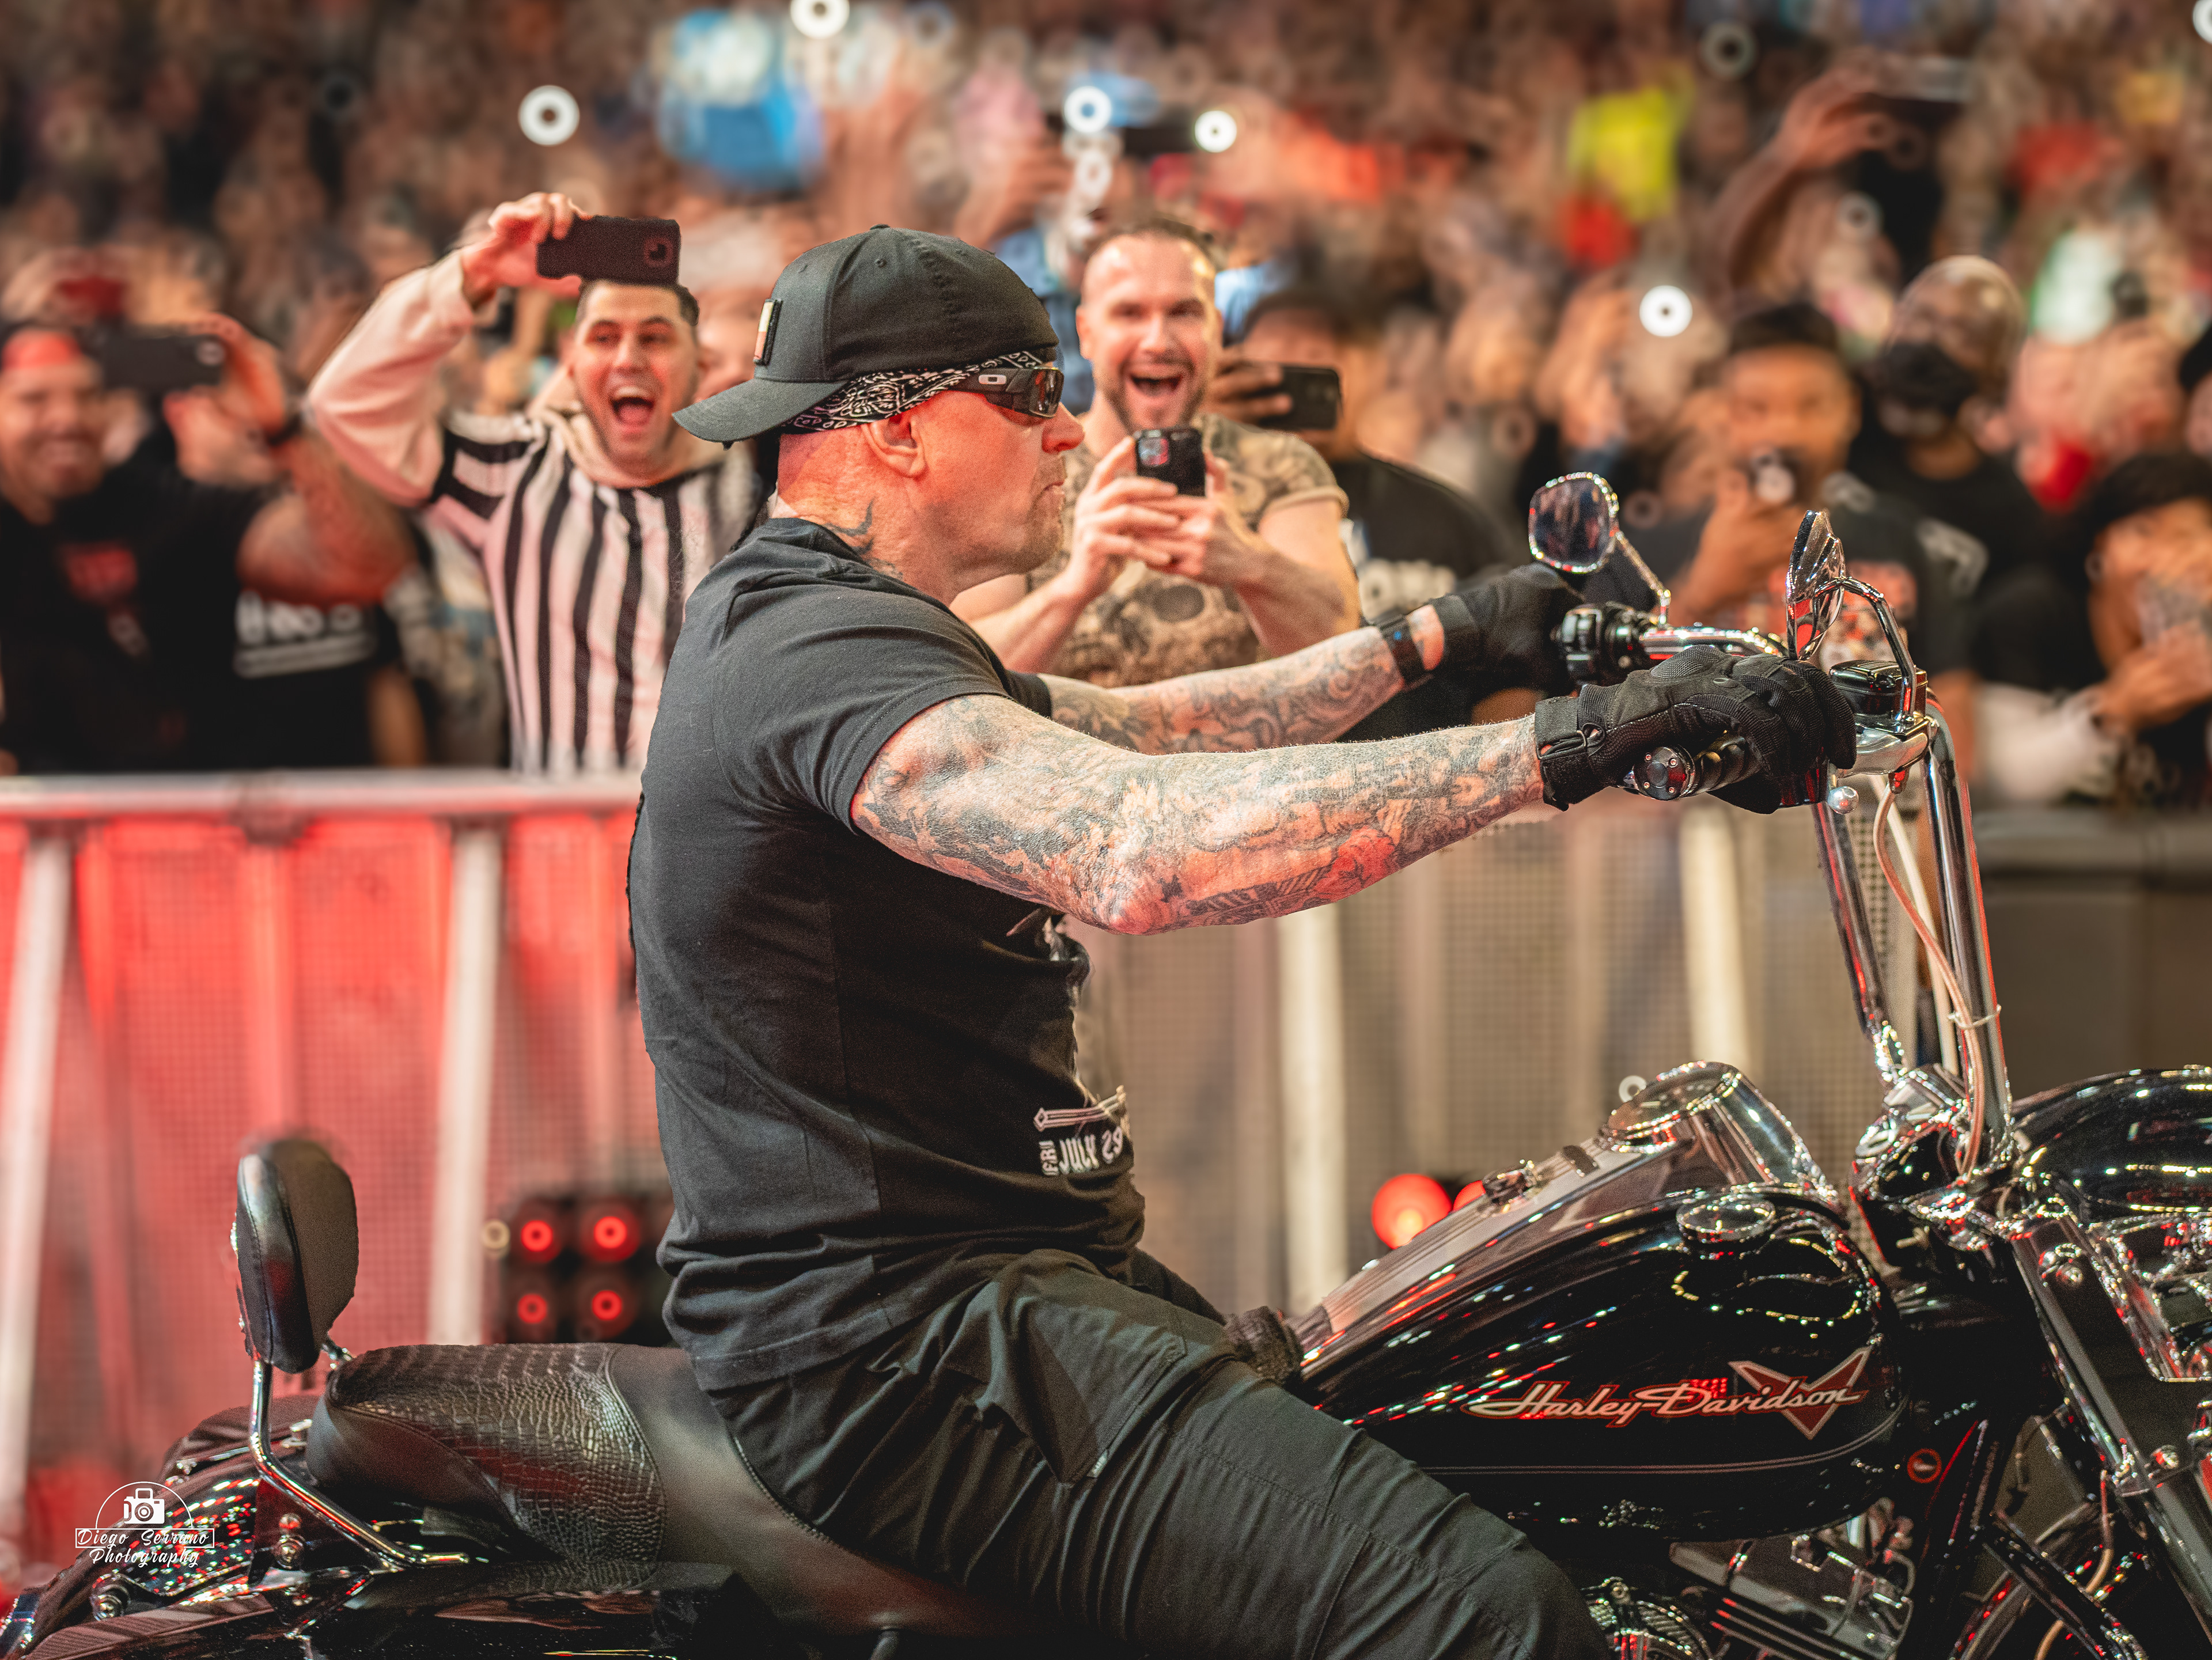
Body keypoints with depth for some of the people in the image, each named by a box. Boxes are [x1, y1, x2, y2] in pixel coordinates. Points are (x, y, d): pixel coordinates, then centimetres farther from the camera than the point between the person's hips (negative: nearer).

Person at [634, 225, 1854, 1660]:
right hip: (903, 1340, -12)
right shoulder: (820, 647, -17)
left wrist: (1442, 638, 29)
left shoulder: (796, 615, 19)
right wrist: (1568, 743, -34)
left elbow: (1142, 730, 28)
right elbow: (1142, 846, -34)